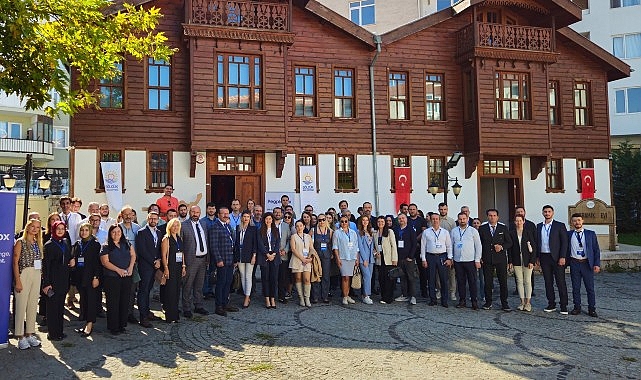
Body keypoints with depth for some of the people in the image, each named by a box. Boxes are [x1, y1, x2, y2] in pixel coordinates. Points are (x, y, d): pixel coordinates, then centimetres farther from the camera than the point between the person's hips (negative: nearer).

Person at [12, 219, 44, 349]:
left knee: (33, 306, 8)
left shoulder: (38, 243, 14)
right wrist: (18, 280, -13)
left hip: (37, 276, 6)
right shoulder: (20, 242, -3)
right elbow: (15, 262, -7)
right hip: (24, 274, -5)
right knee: (21, 305, -2)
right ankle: (20, 337, 5)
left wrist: (40, 278, 6)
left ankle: (30, 334, 16)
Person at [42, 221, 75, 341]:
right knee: (52, 306, -1)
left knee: (61, 306, 10)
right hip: (53, 280, -6)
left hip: (64, 279, 6)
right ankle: (52, 333, 6)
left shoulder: (66, 243, 11)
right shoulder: (49, 245, -7)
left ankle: (59, 331, 18)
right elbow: (45, 265, -10)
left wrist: (72, 260, 2)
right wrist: (46, 283, -15)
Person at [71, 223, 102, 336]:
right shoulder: (77, 244, 12)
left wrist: (96, 277, -13)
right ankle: (86, 324, 14)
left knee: (91, 300, -6)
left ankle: (89, 325, -5)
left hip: (91, 277, -6)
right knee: (83, 300, 8)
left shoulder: (95, 244, -3)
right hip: (80, 277, 6)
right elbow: (73, 259, 15)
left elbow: (97, 262, -7)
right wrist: (74, 276, 7)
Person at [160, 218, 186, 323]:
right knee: (170, 291, -3)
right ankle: (169, 317, 4)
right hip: (170, 267, -6)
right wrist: (166, 269, -16)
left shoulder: (179, 238, 12)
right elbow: (164, 255, -11)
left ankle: (175, 315, 18)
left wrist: (183, 266, 11)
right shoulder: (166, 239, -7)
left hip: (178, 267, 6)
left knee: (177, 290, 10)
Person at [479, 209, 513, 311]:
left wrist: (502, 247, -11)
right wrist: (479, 257, -1)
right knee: (488, 282, 5)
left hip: (500, 259, 0)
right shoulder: (482, 229, 6)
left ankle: (504, 303, 11)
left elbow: (509, 242, 8)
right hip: (487, 259, 0)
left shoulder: (503, 228, 6)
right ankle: (488, 302, 16)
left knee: (503, 282, 2)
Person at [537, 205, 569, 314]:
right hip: (544, 257, 4)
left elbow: (564, 242, -5)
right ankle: (551, 304, 17)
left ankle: (563, 305, 5)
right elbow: (537, 242, 12)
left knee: (561, 282, -1)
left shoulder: (560, 226, -1)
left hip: (556, 258, -4)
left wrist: (562, 257, -12)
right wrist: (537, 257, 7)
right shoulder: (539, 226, 11)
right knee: (548, 282, 9)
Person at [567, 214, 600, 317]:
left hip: (587, 264, -1)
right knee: (576, 288, 6)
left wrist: (597, 264, -5)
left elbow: (596, 250, 2)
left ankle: (592, 309, 12)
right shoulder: (568, 234, 5)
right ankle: (577, 307, 15)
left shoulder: (590, 234, 3)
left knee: (590, 288, 3)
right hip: (574, 263, 1)